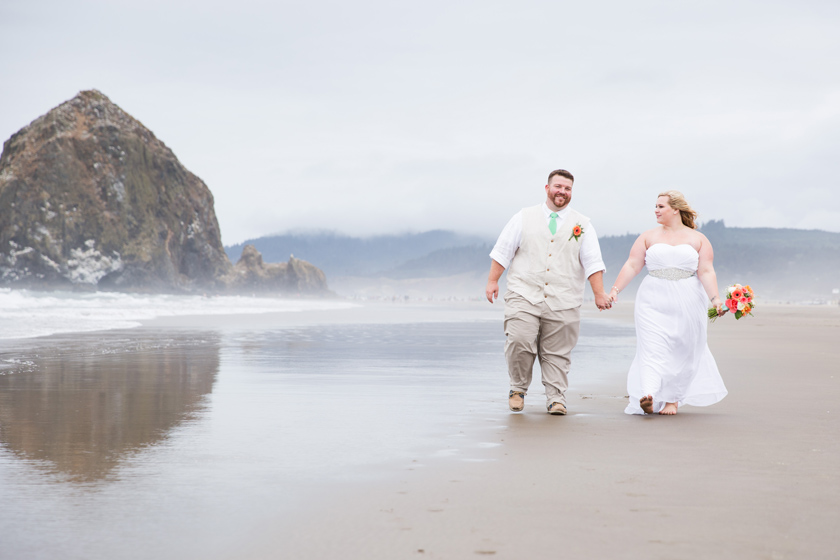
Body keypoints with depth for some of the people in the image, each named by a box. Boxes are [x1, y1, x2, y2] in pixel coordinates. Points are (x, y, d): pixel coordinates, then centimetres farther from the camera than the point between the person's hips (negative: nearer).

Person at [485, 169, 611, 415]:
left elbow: (592, 262, 4)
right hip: (524, 295, -1)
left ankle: (556, 399, 11)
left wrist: (599, 293, -4)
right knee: (519, 341, -16)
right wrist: (493, 281, 3)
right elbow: (503, 250, 9)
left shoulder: (582, 225, 10)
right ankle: (518, 388, 4)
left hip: (563, 303, 1)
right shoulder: (524, 217, 10)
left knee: (557, 354, 1)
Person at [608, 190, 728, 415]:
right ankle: (648, 398, -27)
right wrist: (615, 290, -9)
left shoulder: (698, 239, 5)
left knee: (682, 351, 5)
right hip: (654, 301, 0)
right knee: (652, 348, -14)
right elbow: (632, 266, 2)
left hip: (688, 304, 0)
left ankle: (672, 399, 17)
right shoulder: (648, 237, 8)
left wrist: (715, 299, -16)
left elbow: (706, 272, -2)